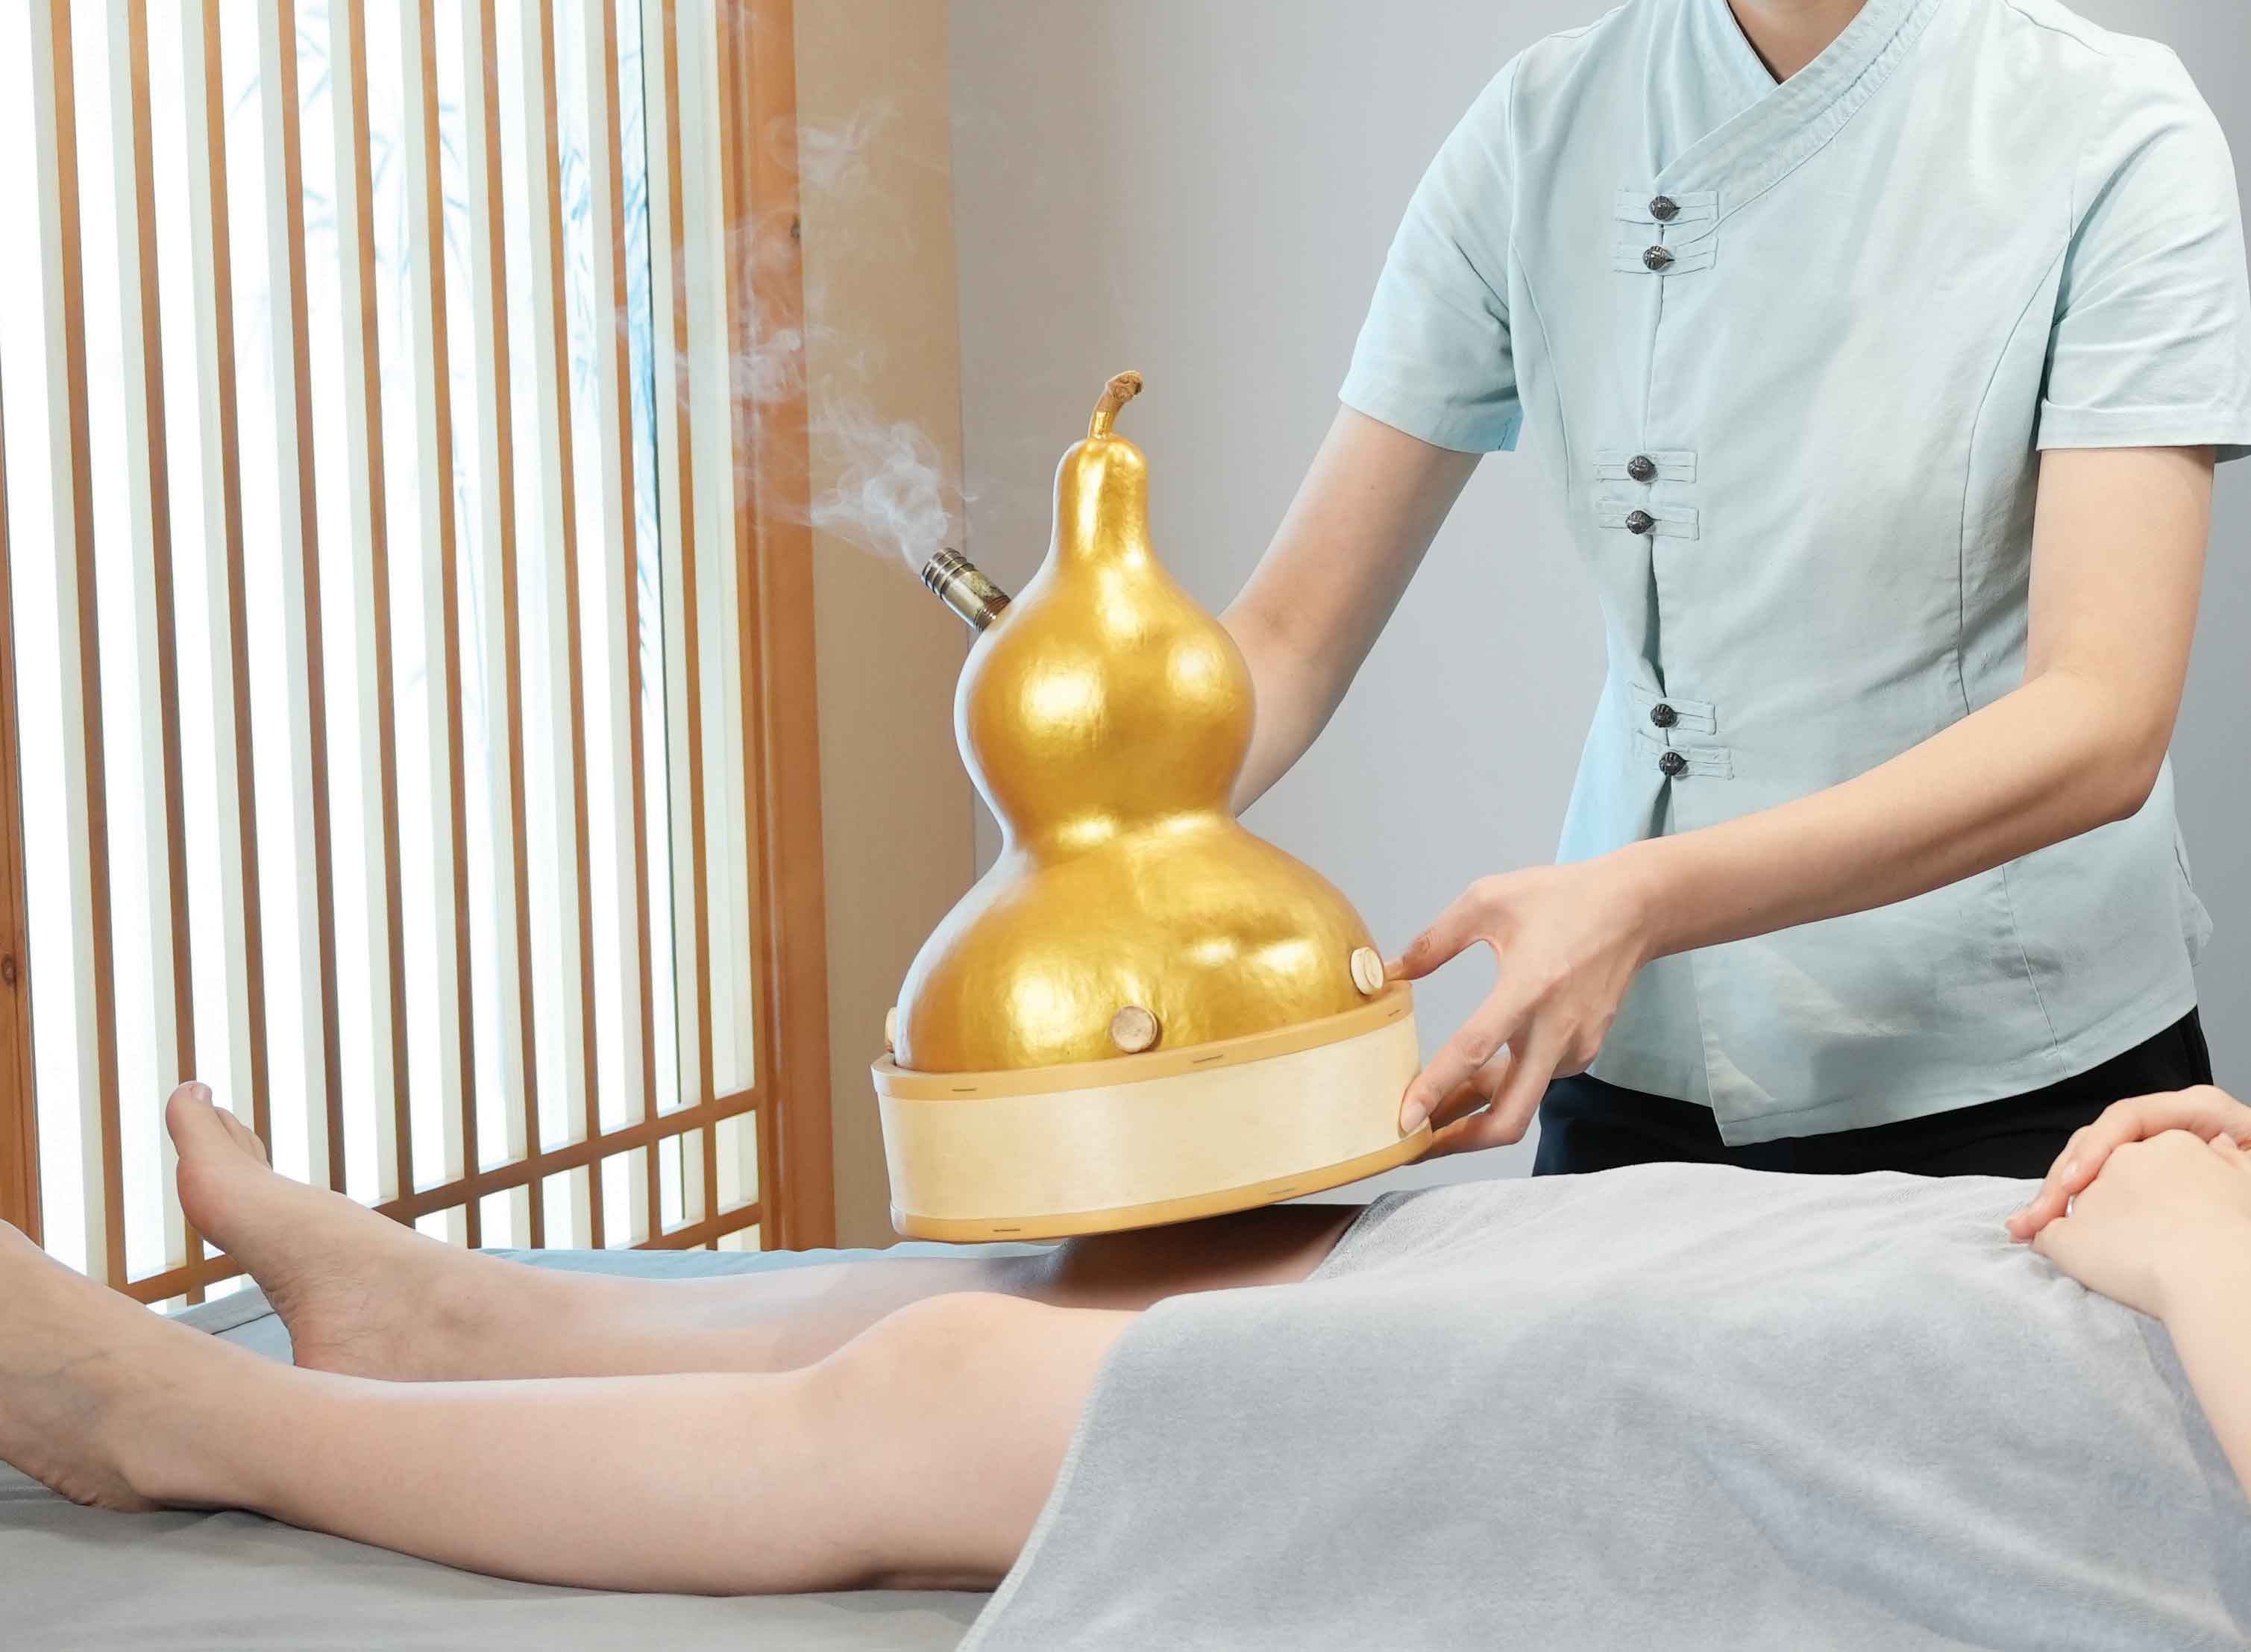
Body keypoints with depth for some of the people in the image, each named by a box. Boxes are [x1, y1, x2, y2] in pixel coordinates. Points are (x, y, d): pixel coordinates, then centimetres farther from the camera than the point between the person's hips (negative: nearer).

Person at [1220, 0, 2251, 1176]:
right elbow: (1290, 634, -4)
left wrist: (1644, 899, -34)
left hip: (2017, 1081, -3)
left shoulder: (2112, 133, -14)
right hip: (1633, 1066, 3)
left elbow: (2104, 724, -23)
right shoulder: (1544, 126, -4)